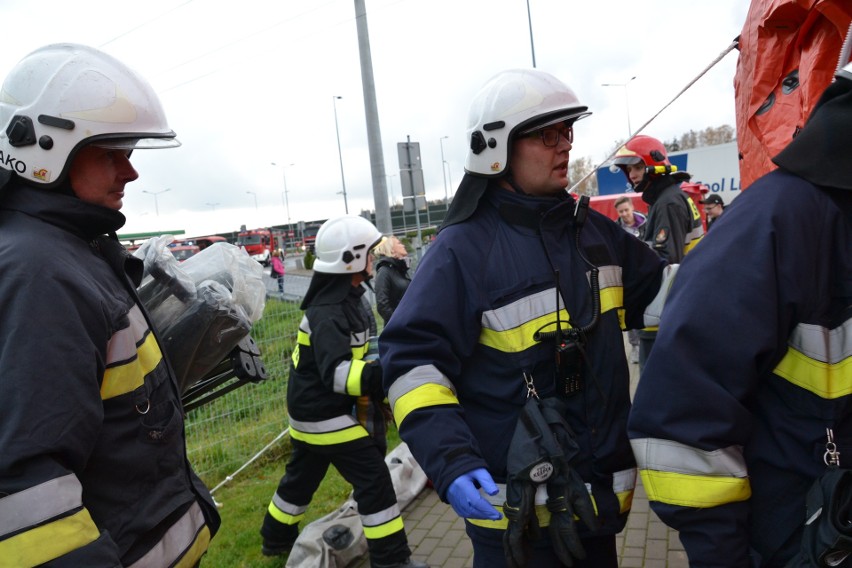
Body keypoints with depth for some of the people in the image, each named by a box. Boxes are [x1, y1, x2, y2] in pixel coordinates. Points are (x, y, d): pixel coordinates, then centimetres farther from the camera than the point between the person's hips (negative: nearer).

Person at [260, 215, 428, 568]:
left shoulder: (343, 296, 6)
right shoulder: (328, 312, -25)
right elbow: (335, 373, -37)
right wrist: (383, 376, -47)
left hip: (314, 409, 10)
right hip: (323, 414, -10)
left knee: (302, 476, 25)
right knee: (374, 478, -5)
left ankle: (277, 539, 44)